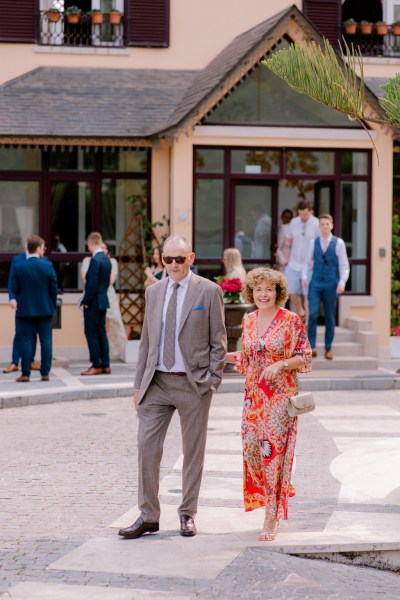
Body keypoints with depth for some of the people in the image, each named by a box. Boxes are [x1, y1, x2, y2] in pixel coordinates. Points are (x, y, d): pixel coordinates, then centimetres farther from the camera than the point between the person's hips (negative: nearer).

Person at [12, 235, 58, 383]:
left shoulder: (19, 267, -7)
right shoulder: (47, 265, -7)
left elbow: (15, 289, -3)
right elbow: (54, 288, -2)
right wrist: (53, 304, 12)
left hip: (25, 310, 0)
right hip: (45, 309, 0)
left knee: (26, 341, 2)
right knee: (46, 340, 6)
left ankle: (25, 374, 1)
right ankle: (45, 373, 5)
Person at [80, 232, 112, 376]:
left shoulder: (95, 260, -18)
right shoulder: (106, 259, 9)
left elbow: (92, 284, -20)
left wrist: (86, 301, -12)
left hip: (93, 303, -9)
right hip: (103, 301, 9)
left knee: (91, 333, -2)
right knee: (101, 333, 11)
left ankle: (96, 365, -1)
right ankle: (105, 365, 12)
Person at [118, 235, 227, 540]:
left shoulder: (209, 291, -3)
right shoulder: (154, 291, 11)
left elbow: (218, 340, -2)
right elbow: (147, 340, 14)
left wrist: (213, 381, -8)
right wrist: (139, 383, 11)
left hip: (193, 382, -4)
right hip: (157, 383, 4)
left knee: (193, 451, 6)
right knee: (147, 446, -2)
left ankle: (188, 514, 18)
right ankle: (148, 516, 6)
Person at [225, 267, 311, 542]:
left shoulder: (291, 320, -7)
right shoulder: (249, 321, 9)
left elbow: (304, 357, -5)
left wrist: (280, 364, -20)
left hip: (281, 393, -5)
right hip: (254, 393, 5)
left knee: (274, 450, -8)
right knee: (252, 449, 1)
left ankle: (272, 519, -2)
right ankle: (278, 493, 27)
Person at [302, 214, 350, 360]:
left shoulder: (338, 243, 0)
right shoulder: (313, 242, 6)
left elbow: (344, 266, 0)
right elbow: (308, 262, 13)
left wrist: (342, 283, -10)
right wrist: (305, 277, -2)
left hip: (331, 284, -1)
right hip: (315, 283, 1)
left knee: (330, 317, 7)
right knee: (313, 314, -12)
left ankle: (328, 349, 16)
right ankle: (312, 346, -7)